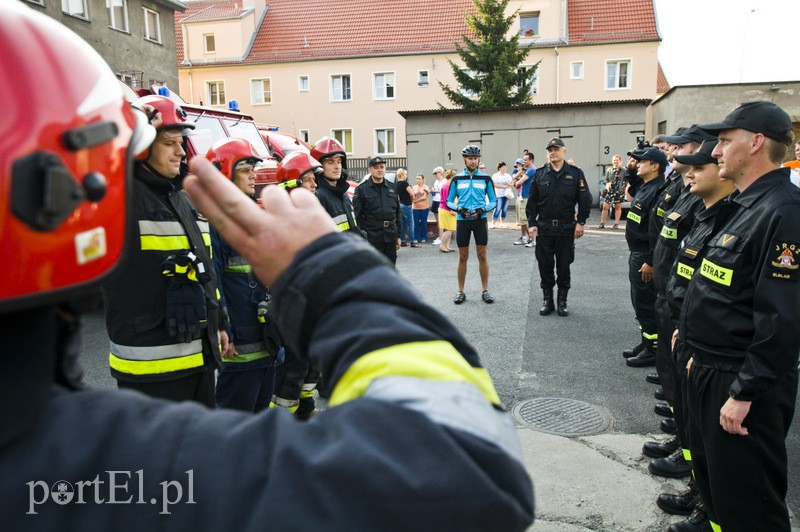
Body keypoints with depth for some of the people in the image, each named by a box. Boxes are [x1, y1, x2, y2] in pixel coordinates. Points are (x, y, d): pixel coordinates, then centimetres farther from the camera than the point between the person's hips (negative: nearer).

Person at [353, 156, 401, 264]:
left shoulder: (392, 188, 12)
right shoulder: (361, 189, -2)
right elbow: (357, 216, -5)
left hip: (390, 236, 5)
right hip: (372, 237, -5)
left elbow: (397, 213, 15)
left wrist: (398, 235, 12)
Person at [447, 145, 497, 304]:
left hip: (480, 220, 0)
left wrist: (482, 210, -12)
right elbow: (449, 201, 8)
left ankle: (485, 290, 12)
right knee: (463, 257, 6)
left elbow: (493, 201, 6)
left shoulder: (485, 178, 4)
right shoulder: (457, 179, 4)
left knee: (483, 256, 2)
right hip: (462, 220, 0)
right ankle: (461, 291, 15)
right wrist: (459, 209, -12)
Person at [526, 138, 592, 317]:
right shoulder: (540, 174, 3)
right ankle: (547, 300, 19)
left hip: (566, 228, -1)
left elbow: (585, 200, 0)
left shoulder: (575, 173, -1)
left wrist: (581, 222, -5)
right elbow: (532, 201, 4)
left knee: (564, 266, 7)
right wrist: (531, 223, -1)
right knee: (545, 265, 6)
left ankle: (562, 301, 20)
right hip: (544, 228, 1)